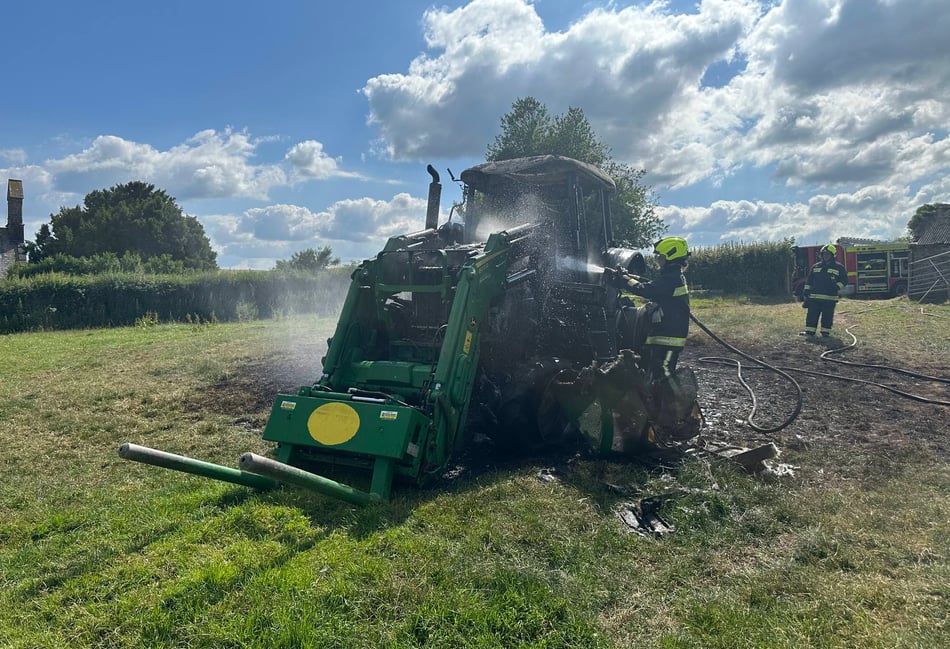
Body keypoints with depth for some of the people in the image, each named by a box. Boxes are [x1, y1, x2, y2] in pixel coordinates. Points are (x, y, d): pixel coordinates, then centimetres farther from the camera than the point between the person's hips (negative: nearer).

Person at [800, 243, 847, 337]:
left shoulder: (838, 267, 5)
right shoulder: (816, 267, 14)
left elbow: (844, 280, 5)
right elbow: (809, 281, 15)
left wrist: (836, 287, -13)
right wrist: (806, 293, 8)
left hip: (829, 298, -3)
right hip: (814, 297, 3)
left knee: (827, 316, 1)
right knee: (811, 315, 0)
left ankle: (825, 332, 9)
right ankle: (809, 331, 3)